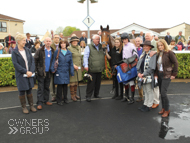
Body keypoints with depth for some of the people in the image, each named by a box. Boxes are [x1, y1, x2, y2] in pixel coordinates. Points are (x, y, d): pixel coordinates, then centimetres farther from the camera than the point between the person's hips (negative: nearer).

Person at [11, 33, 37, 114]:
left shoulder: (27, 50, 6)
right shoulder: (14, 52, -6)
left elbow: (32, 61, 3)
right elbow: (15, 64, -13)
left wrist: (31, 71, -10)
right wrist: (26, 72, -17)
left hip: (29, 74, 4)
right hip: (21, 75, -3)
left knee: (29, 90, 11)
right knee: (22, 91, 6)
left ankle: (31, 106, 23)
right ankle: (24, 107, 20)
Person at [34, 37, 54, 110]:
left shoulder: (52, 51, 8)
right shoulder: (40, 50, -6)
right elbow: (35, 60, -6)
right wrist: (36, 70, -10)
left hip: (48, 72, 5)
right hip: (41, 72, -4)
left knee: (47, 87, 14)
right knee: (40, 88, -1)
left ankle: (46, 100, 26)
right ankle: (39, 103, 4)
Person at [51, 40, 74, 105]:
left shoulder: (69, 53, 8)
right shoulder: (57, 52, 0)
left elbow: (71, 63, 9)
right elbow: (54, 61, 2)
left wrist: (72, 73, 7)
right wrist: (53, 69, -6)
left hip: (66, 72, 3)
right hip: (59, 71, -3)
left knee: (65, 85, 9)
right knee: (59, 85, -1)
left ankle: (65, 98, 25)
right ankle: (59, 100, 12)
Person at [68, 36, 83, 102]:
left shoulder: (79, 48, 14)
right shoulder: (69, 48, -8)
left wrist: (81, 65, 19)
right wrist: (73, 65, -19)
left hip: (78, 67, 7)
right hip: (72, 68, -7)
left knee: (76, 81, 13)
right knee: (72, 82, -2)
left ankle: (75, 94, 25)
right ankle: (72, 95, 9)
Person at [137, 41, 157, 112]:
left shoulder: (153, 55, -10)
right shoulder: (143, 55, 12)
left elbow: (151, 67, -17)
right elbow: (139, 64, 10)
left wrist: (144, 74, -17)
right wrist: (139, 72, -6)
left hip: (149, 76, -7)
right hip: (143, 76, 7)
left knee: (149, 91, 3)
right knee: (145, 90, 15)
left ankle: (149, 106, 13)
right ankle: (145, 104, 25)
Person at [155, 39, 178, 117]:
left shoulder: (169, 53, -9)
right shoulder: (159, 54, 10)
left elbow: (175, 63, -9)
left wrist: (174, 74, -9)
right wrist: (156, 74, 3)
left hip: (166, 75, -6)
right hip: (159, 75, 7)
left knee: (163, 93, -8)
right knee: (161, 93, 11)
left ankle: (167, 110, 8)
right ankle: (163, 108, 25)